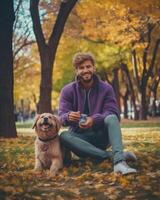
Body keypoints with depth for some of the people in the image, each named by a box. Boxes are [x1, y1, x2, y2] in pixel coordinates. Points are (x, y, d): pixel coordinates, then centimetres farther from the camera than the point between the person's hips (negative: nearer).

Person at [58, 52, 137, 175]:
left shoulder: (106, 88, 0)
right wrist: (68, 117, -34)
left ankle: (119, 161, -50)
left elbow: (113, 114, -11)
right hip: (79, 137, 1)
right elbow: (61, 117, -7)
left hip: (101, 136, 0)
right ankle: (111, 155, -39)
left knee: (111, 118, -29)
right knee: (63, 136, -32)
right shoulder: (67, 91, 1)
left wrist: (94, 119, -33)